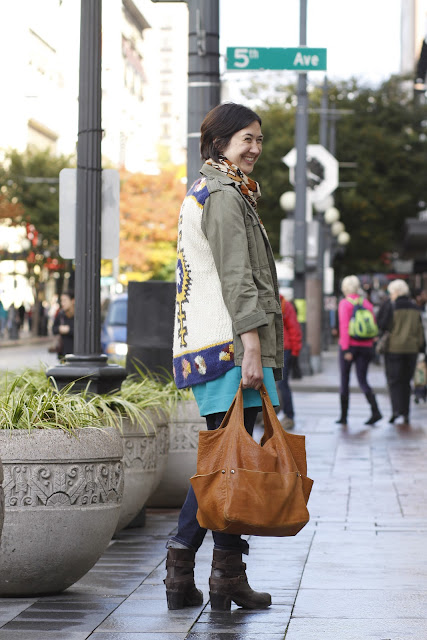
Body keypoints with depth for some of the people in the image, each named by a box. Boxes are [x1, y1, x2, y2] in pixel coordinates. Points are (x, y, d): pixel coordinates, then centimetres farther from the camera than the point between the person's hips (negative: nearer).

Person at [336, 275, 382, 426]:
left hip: (349, 345, -4)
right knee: (362, 381, 5)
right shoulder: (367, 303, 9)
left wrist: (346, 349, -16)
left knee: (344, 380, 8)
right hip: (365, 346, 4)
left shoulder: (345, 303, -6)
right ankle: (375, 411, -14)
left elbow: (344, 327, -14)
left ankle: (344, 416, 10)